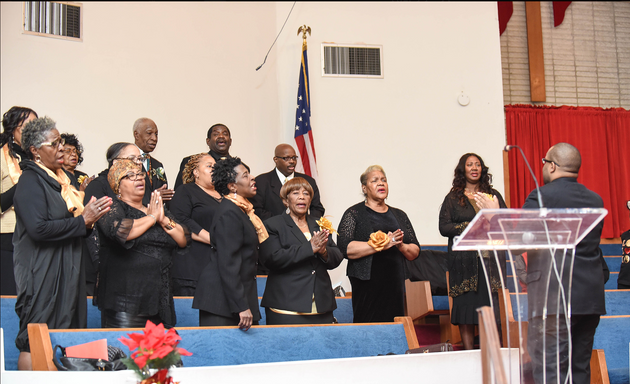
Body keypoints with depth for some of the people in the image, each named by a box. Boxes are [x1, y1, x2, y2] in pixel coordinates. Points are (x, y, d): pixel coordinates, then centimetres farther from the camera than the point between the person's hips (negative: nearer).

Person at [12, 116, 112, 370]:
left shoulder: (58, 178, 16)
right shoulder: (30, 182, -11)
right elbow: (38, 228, -23)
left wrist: (89, 217, 5)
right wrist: (82, 220, -19)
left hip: (65, 271, 9)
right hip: (41, 273, -9)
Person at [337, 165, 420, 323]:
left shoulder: (399, 215, 19)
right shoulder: (354, 213, 4)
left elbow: (415, 252, 17)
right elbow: (345, 248, -11)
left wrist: (401, 246, -6)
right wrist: (383, 244, -15)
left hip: (395, 285, 4)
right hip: (367, 286, -4)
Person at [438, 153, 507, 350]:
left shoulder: (493, 195, 17)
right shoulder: (453, 198, 11)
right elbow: (444, 227, 1)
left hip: (490, 258, 2)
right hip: (464, 259, -1)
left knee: (491, 306, -5)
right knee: (466, 304, -5)